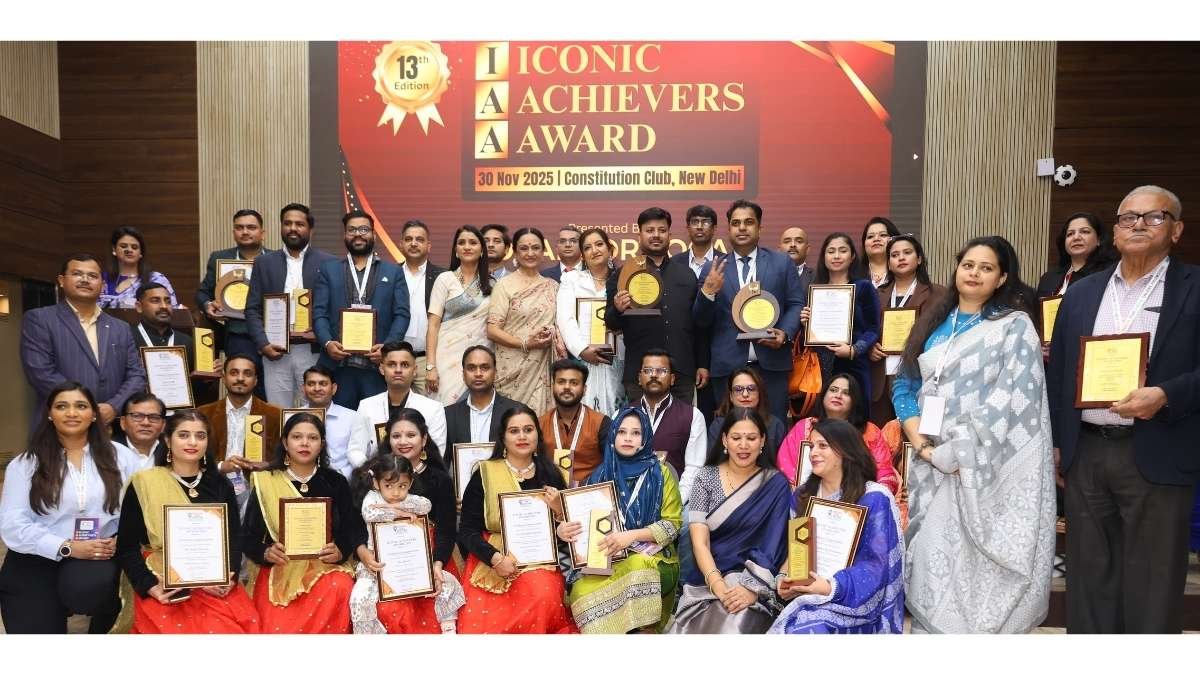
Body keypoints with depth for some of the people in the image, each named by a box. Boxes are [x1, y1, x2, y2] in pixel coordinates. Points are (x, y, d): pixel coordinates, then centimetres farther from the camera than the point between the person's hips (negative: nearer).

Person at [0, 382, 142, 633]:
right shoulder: (25, 463, 3)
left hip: (99, 556, -1)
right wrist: (67, 548, -17)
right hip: (35, 562, 1)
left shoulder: (120, 456, 5)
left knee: (87, 588, -33)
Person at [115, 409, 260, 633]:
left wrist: (229, 577, -11)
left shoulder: (220, 485, 11)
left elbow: (234, 538, 7)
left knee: (241, 627, -21)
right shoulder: (143, 484, 2)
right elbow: (127, 547, 1)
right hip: (167, 591, -2)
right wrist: (151, 587, -12)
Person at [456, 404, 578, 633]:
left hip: (539, 561, 2)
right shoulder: (485, 475, 2)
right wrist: (496, 558, -15)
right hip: (490, 560, -2)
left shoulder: (550, 476, 8)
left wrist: (559, 510, -7)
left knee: (544, 595, -29)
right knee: (477, 625, -25)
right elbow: (467, 530, 0)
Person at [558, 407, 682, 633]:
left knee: (637, 569, -37)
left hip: (652, 556, -1)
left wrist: (632, 535, -17)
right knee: (581, 592, -30)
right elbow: (585, 519, 12)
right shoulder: (600, 475, 11)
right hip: (605, 559, 2)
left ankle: (641, 631, -16)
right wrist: (564, 529, -12)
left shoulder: (661, 473, 4)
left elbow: (672, 523, -1)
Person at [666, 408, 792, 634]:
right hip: (707, 578, 1)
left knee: (735, 625, -29)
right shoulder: (706, 477, 2)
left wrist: (753, 589, -20)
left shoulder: (776, 484, 1)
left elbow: (773, 547, -6)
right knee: (695, 627, -25)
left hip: (754, 580, -1)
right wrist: (718, 585, -20)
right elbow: (699, 541, -6)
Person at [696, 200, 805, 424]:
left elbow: (796, 304, 9)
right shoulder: (713, 269, 7)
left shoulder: (782, 263, 8)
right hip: (727, 366, 0)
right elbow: (701, 322, 6)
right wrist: (707, 292, -12)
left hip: (772, 364, 0)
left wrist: (785, 333, -9)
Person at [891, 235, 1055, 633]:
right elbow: (904, 386, 10)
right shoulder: (933, 325, 12)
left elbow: (1011, 400, -12)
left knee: (980, 568, -3)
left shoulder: (1015, 326, -2)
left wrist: (953, 452, -15)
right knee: (932, 562, 6)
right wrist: (919, 441, -6)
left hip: (987, 468, -4)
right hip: (931, 464, 4)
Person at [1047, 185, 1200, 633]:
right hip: (1085, 452, 4)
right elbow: (1058, 372, 12)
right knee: (1089, 577, 14)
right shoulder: (1081, 293, 11)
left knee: (1152, 586, 6)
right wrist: (1053, 442, 8)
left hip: (1156, 456, -3)